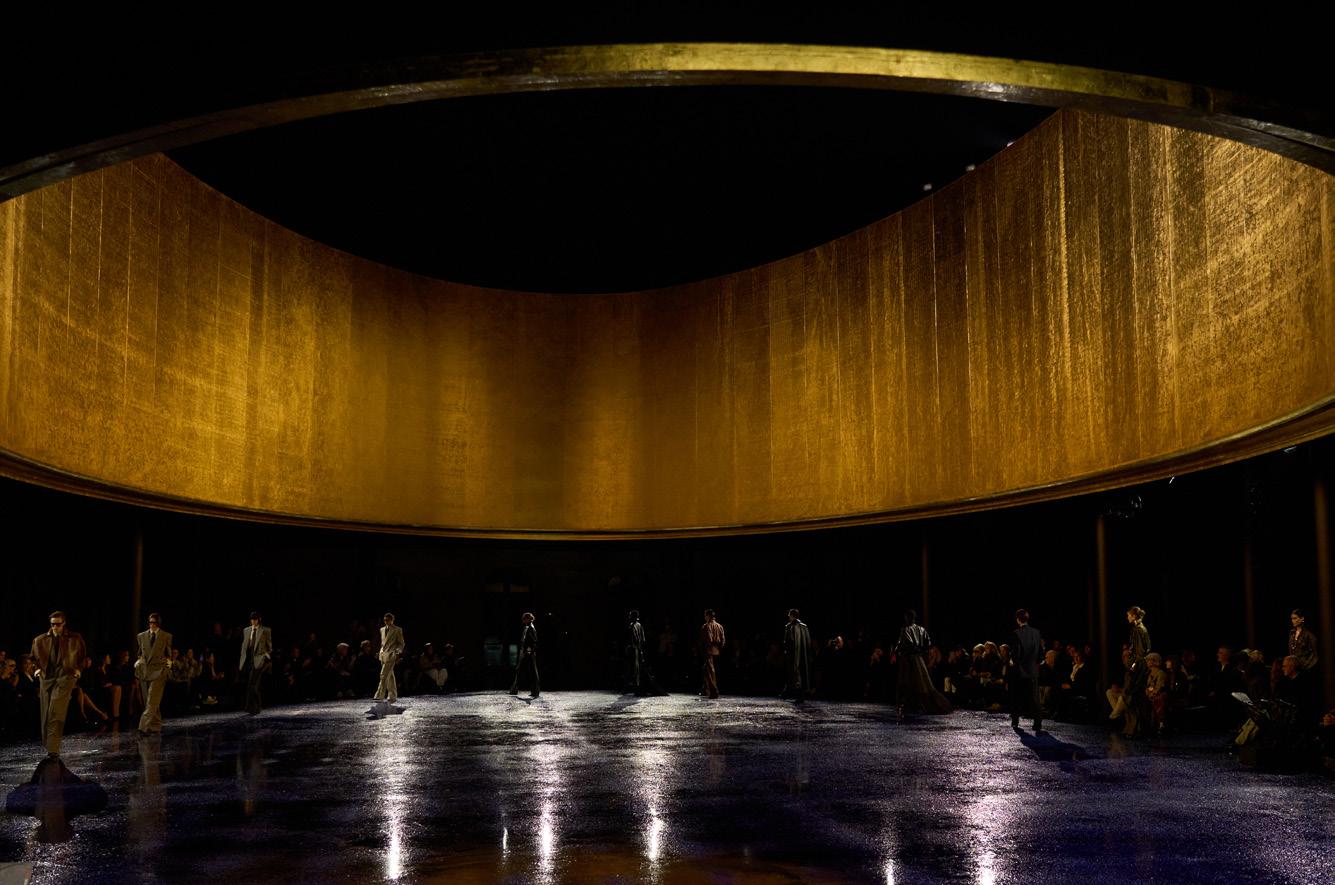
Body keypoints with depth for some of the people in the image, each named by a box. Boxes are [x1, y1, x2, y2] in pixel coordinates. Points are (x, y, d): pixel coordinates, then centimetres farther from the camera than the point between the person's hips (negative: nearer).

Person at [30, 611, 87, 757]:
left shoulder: (74, 639, 7)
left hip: (65, 677, -4)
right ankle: (48, 744, 23)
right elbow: (34, 657, 27)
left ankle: (53, 748, -22)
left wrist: (78, 669, 9)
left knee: (56, 712, -17)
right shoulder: (40, 640, 12)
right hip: (46, 677, 4)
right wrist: (36, 668, 11)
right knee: (46, 713, 7)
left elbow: (83, 656, 21)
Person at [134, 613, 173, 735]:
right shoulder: (142, 636, 13)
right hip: (144, 670, 4)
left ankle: (144, 727, -21)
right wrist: (138, 661, 5)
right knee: (147, 701, 9)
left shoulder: (166, 636, 4)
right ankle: (156, 726, 20)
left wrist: (168, 662, -6)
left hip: (158, 670, -4)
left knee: (152, 701, -14)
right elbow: (140, 653, 22)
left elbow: (169, 654, 11)